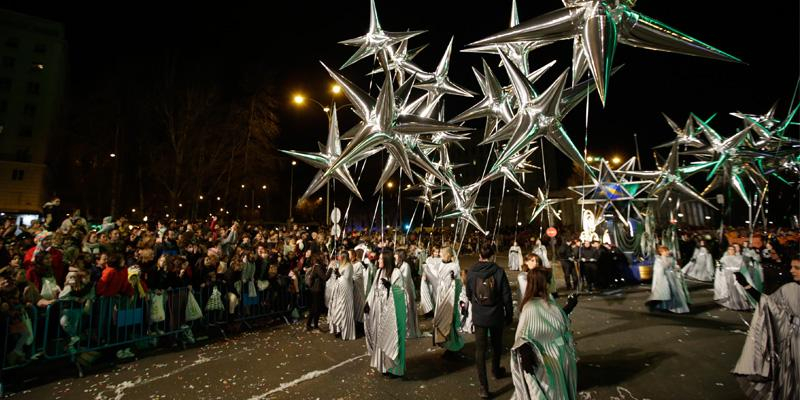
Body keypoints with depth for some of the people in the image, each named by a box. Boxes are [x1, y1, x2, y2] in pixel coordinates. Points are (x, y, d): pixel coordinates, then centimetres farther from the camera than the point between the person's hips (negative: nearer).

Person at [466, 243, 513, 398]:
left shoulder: (472, 272, -8)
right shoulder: (499, 271, -13)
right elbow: (506, 295, -9)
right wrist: (509, 314, 5)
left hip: (479, 316, 0)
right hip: (496, 315, 1)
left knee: (480, 349, 6)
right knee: (497, 345, 24)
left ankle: (484, 387, 5)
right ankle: (496, 371, 47)